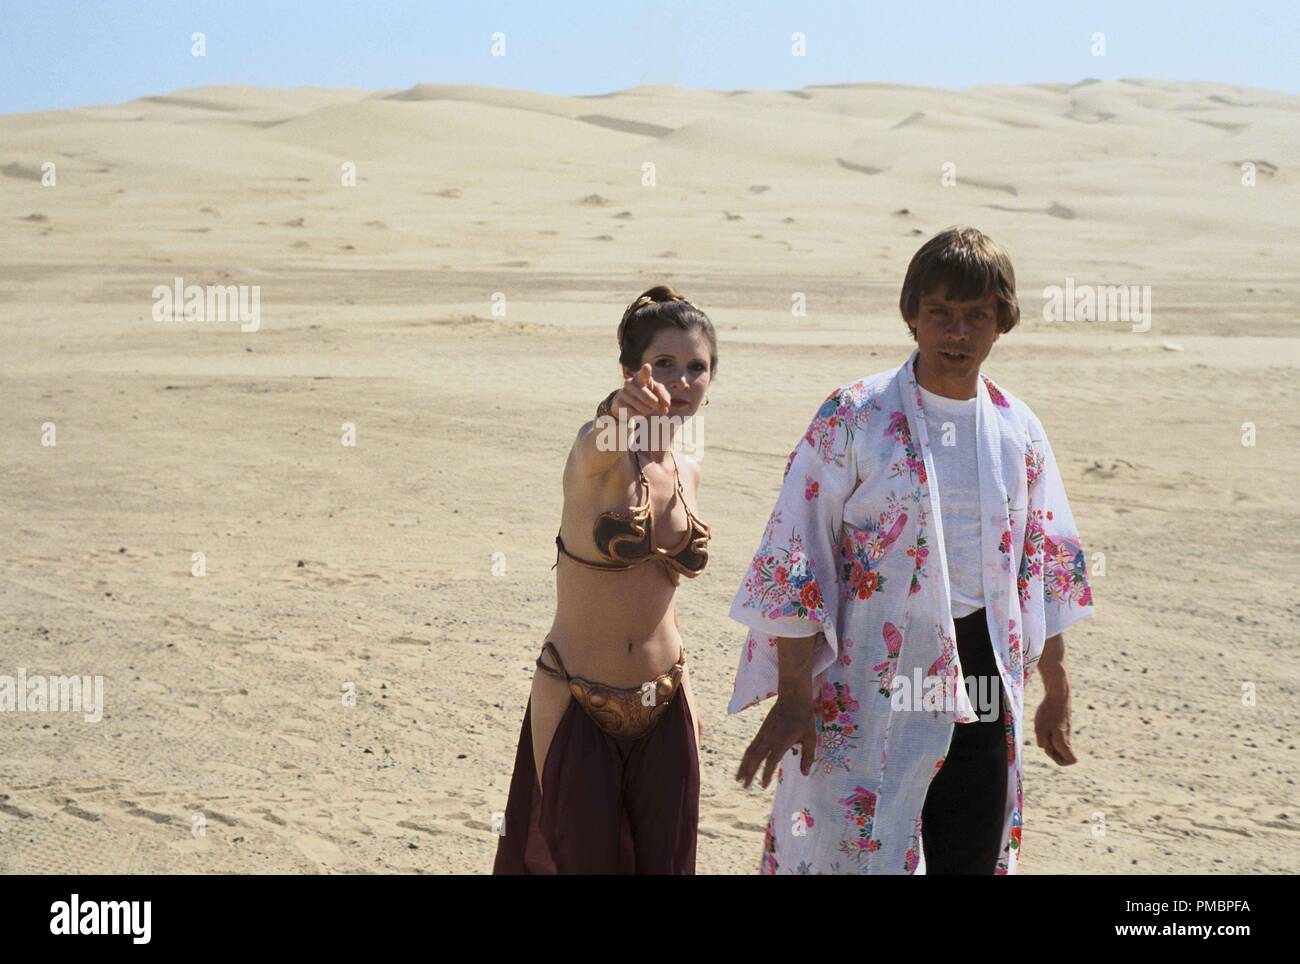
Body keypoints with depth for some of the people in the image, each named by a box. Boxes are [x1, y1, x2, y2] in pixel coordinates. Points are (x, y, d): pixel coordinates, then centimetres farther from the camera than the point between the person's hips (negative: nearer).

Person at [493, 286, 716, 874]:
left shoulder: (687, 473, 7)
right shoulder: (599, 453, -13)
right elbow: (597, 446, -40)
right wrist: (626, 411, -63)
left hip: (663, 709, 6)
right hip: (577, 707, -5)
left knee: (663, 860, 10)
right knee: (588, 860, 3)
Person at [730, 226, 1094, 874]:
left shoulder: (1018, 431, 6)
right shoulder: (855, 418, -8)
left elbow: (1046, 565, 15)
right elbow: (792, 562, -9)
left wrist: (1056, 692, 17)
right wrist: (793, 695, -12)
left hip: (984, 689, 4)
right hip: (872, 693, -4)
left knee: (973, 854, 10)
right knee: (859, 851, -1)